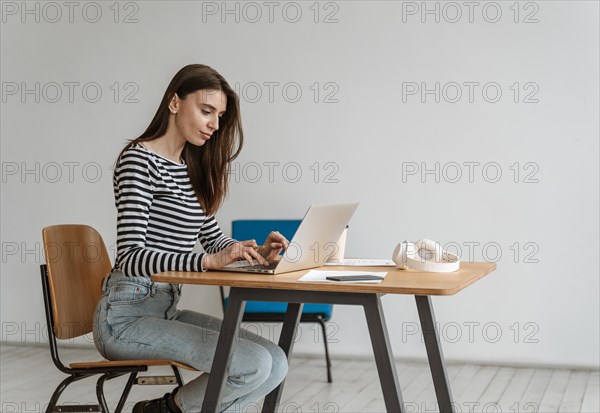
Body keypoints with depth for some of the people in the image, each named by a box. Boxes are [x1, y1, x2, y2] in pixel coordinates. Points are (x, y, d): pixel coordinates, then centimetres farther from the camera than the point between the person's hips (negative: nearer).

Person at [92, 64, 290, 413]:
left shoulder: (192, 169, 15)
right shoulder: (139, 159, -11)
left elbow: (214, 238, 21)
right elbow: (130, 258, -21)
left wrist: (257, 252, -1)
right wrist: (209, 260, -33)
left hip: (168, 309, 8)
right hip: (127, 313, -8)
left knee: (277, 363, -9)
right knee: (254, 365, -22)